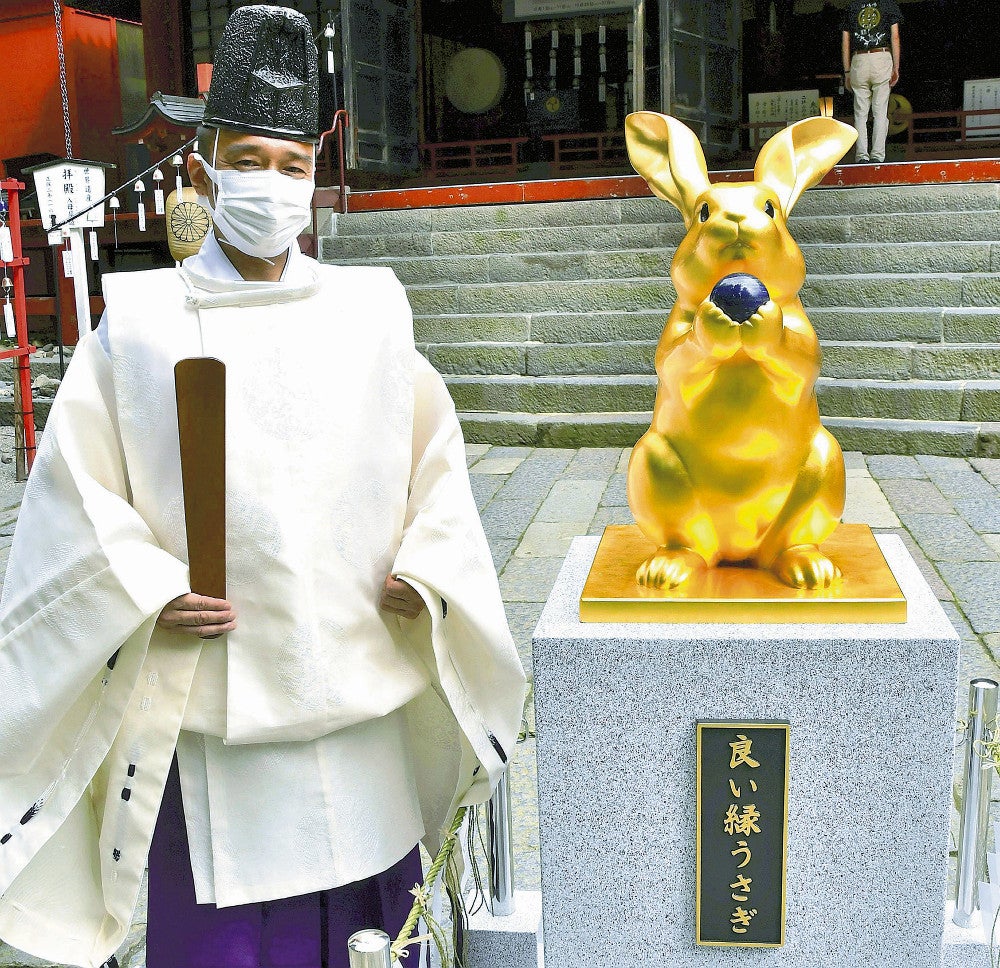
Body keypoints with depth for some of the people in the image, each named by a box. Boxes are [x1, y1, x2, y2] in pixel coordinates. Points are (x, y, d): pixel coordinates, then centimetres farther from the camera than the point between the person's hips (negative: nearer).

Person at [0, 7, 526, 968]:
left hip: (361, 687, 3)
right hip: (210, 696, -2)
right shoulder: (138, 325, -2)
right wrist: (150, 594, -13)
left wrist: (422, 573, -3)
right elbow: (78, 485, 0)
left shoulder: (370, 312, 5)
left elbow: (432, 456, 10)